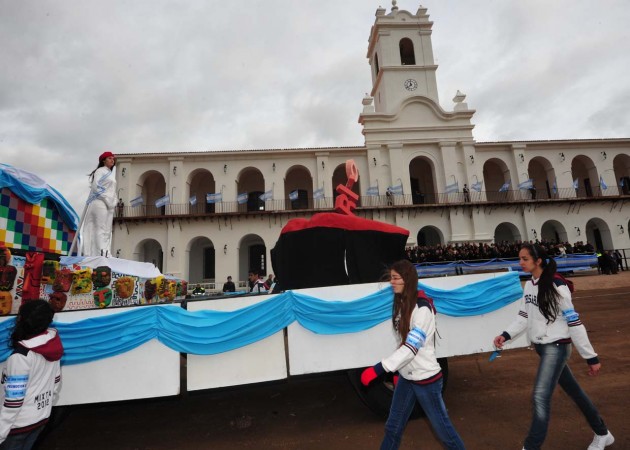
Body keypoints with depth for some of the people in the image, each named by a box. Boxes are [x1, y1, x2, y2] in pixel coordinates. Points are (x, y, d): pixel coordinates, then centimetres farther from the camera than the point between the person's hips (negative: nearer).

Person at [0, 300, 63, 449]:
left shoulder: (21, 356, -27)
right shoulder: (52, 345, -7)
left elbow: (13, 401, -22)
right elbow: (56, 382, 4)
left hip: (20, 423, -6)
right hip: (41, 417, 6)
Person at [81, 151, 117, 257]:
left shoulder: (110, 174, 25)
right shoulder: (100, 171, 2)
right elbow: (96, 187, -10)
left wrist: (113, 203, 10)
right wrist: (107, 201, -13)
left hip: (109, 205, 8)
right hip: (100, 203, -8)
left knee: (107, 231, 1)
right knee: (100, 230, -14)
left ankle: (105, 255, -2)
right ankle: (101, 256, -18)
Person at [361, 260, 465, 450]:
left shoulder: (422, 308, -22)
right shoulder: (403, 303, 1)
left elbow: (412, 347, -28)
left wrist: (378, 369, -32)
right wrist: (400, 370, 15)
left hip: (426, 377, -7)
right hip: (406, 377, 7)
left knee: (441, 425, 13)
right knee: (393, 426, 15)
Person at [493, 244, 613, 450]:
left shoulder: (556, 286, -19)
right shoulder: (529, 285, 2)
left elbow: (574, 322, -16)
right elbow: (524, 316, 6)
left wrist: (591, 357, -11)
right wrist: (506, 335, -6)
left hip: (556, 347, -7)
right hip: (542, 346, 7)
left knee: (541, 396, -10)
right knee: (574, 391, 22)